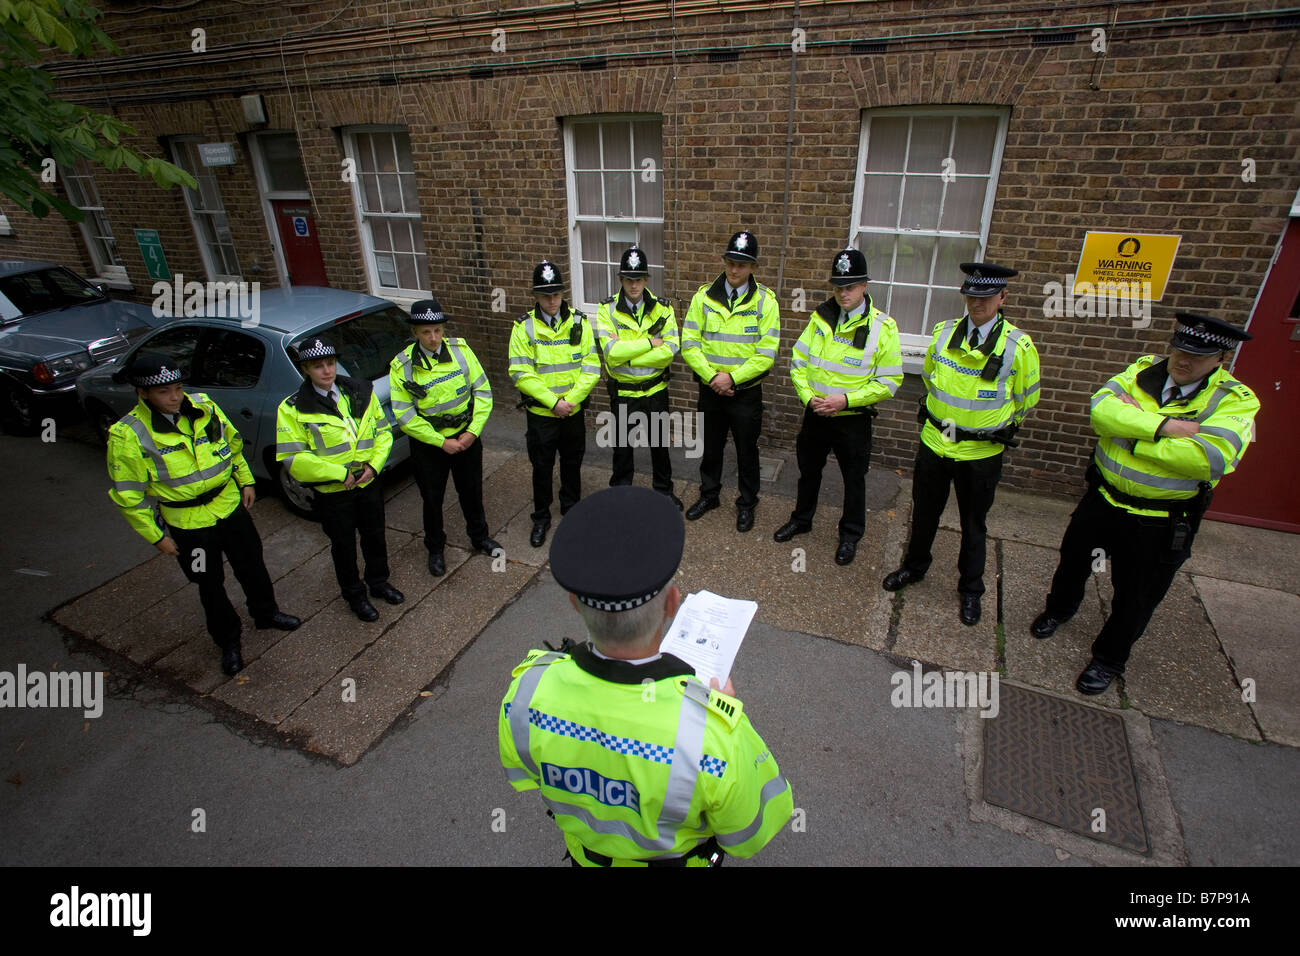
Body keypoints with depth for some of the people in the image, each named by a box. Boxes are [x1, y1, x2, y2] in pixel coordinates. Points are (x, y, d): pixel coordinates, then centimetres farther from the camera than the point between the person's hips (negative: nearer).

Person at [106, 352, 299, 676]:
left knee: (252, 566, 20)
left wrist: (245, 480, 11)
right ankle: (228, 641, 35)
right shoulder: (128, 435, -19)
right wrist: (156, 536, -8)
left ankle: (266, 613, 46)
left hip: (231, 506, 3)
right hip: (188, 524, -3)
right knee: (210, 585, 14)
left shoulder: (203, 407, -8)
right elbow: (129, 496, -11)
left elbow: (233, 443, 10)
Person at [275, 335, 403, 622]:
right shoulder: (293, 409, -13)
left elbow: (382, 431, 4)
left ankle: (379, 582, 45)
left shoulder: (361, 391, -2)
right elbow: (293, 458, -16)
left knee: (375, 536, 20)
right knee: (344, 545, 13)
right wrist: (340, 474, -21)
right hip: (332, 492, -3)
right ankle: (354, 595, 35)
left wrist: (374, 465, -11)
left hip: (369, 483, 4)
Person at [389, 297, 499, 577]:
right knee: (432, 500, 13)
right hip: (427, 445, -2)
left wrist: (473, 431, -13)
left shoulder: (461, 350, -8)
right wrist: (441, 442, -16)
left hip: (466, 437, 2)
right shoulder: (402, 366, -14)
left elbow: (482, 391, -5)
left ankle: (479, 537, 42)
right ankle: (436, 549, 36)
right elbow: (405, 416, -14)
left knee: (471, 492, 18)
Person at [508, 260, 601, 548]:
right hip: (540, 414, -2)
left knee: (572, 463, 17)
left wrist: (570, 400, -17)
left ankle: (571, 507, 39)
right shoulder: (524, 327, -7)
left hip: (574, 412, 2)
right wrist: (553, 402, -19)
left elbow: (591, 367, -6)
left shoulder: (579, 322, -2)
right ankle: (541, 518, 28)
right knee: (541, 468, 10)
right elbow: (520, 373, -13)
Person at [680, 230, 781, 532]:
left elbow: (766, 353, -12)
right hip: (710, 390, 2)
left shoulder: (765, 300, -8)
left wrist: (732, 377, -19)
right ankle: (709, 495, 39)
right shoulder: (704, 296, -3)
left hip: (746, 392, -2)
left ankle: (746, 504, 30)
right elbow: (689, 344, -5)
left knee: (746, 451, 11)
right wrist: (712, 376, -16)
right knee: (710, 447, 17)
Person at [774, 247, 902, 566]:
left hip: (853, 419, -3)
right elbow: (798, 362, 4)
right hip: (815, 414, 4)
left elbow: (889, 381, -12)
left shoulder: (882, 327, -11)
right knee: (809, 470, 19)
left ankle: (850, 535, 31)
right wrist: (808, 396, -12)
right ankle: (801, 519, 41)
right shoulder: (821, 317, 1)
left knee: (854, 478, 11)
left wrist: (846, 399, -21)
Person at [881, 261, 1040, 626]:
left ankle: (971, 590, 33)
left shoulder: (1018, 346, -13)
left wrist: (1001, 427, 12)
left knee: (973, 524, 13)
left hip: (981, 453, -2)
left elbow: (1026, 399, 2)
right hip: (934, 443, 3)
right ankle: (914, 567, 41)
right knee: (924, 513, 18)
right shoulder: (943, 333, -4)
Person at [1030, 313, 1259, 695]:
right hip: (1103, 500, 3)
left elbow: (1211, 457, -30)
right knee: (1072, 559, 23)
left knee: (1134, 598, 13)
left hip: (1159, 523, -3)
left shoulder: (1235, 400, -13)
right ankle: (1060, 608, 53)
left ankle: (1109, 659, 36)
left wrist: (1132, 434, -24)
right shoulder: (1144, 370, -4)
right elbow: (1101, 408, -21)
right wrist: (1168, 426, -29)